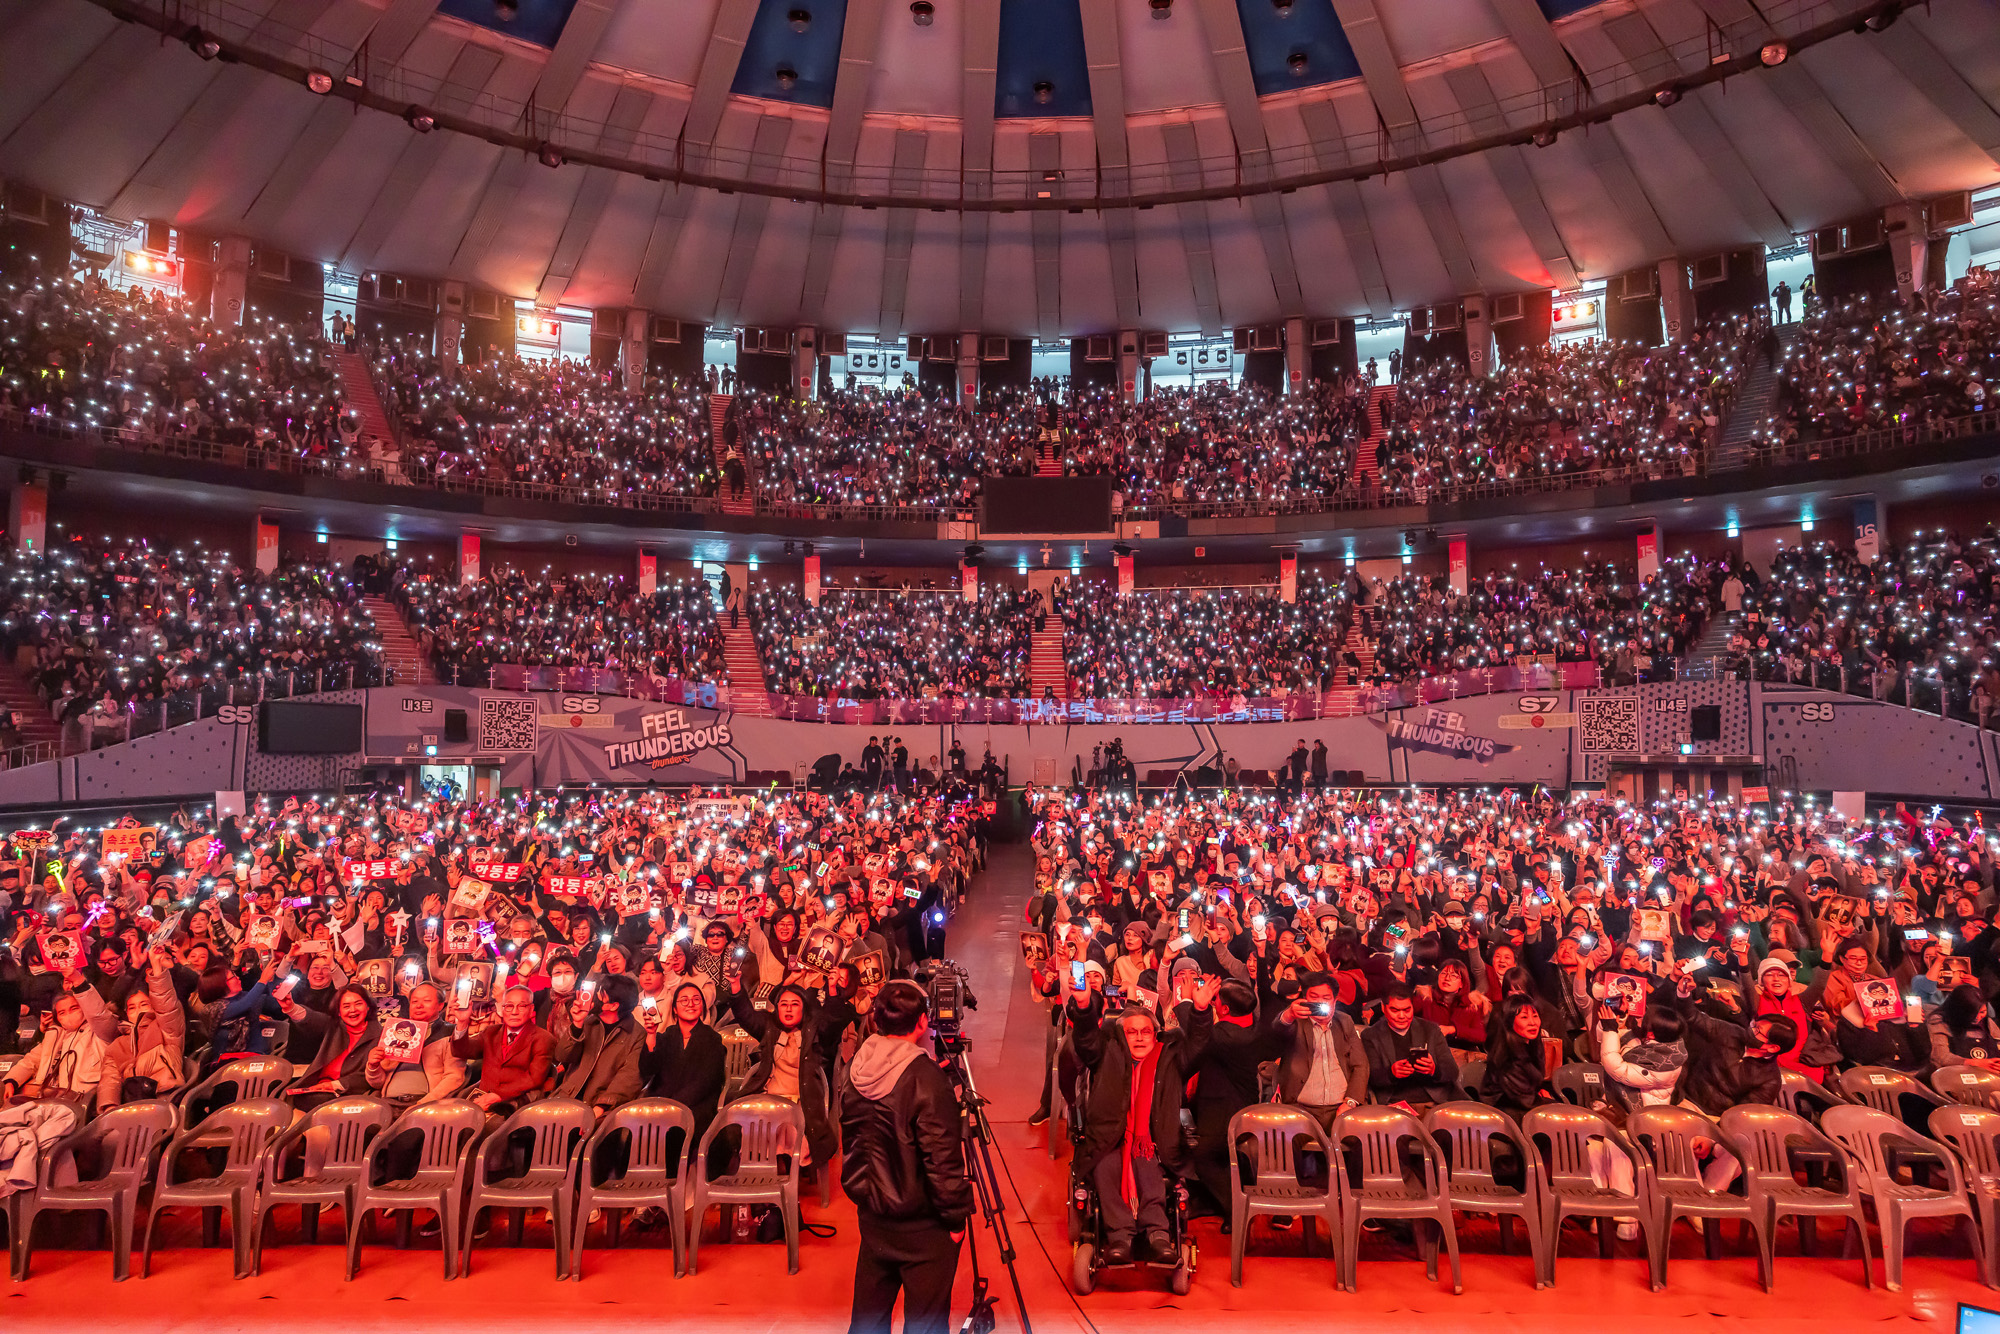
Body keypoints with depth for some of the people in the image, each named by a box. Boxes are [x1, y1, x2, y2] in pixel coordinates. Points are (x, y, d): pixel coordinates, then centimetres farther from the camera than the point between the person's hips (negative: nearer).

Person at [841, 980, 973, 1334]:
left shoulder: (857, 1071, -4)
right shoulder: (927, 1080, -24)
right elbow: (942, 1159, -22)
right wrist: (956, 1216, -11)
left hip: (871, 1215, 7)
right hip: (922, 1225, -6)